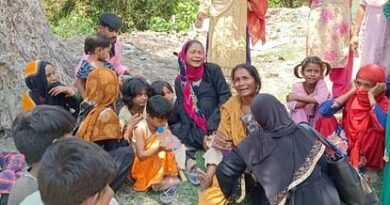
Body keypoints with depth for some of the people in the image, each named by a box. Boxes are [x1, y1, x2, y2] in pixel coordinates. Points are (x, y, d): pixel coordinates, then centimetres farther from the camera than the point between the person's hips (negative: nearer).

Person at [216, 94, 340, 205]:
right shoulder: (304, 133, -8)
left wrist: (231, 194, 10)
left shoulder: (255, 140, -9)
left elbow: (224, 170, -8)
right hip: (319, 195, 2)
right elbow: (323, 166, -1)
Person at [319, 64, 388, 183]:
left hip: (368, 149, -2)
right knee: (326, 120, -16)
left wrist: (371, 96, -27)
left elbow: (383, 126, -38)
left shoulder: (383, 102, -14)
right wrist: (351, 92, -16)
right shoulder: (351, 96, -6)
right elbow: (323, 110, -20)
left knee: (377, 130, -31)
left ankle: (371, 167, -8)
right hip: (346, 144, 2)